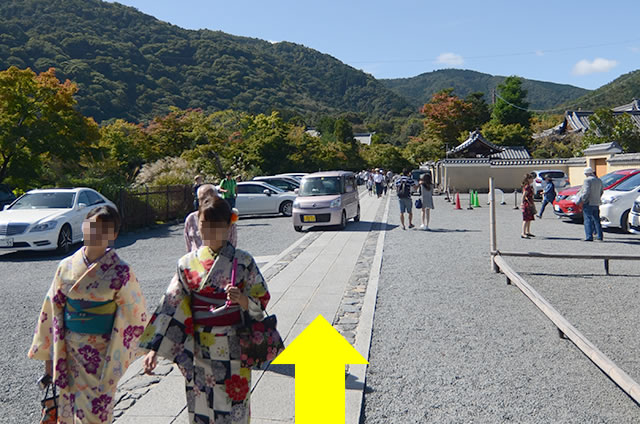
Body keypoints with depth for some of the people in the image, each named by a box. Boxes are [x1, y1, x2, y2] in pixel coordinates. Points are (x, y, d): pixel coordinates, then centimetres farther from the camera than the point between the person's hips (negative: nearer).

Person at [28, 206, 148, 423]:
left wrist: (119, 355, -1)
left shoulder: (119, 271, -10)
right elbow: (53, 310, 7)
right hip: (68, 351, 4)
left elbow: (135, 312, -4)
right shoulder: (67, 266, 1)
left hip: (101, 352, -3)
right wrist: (49, 355, 8)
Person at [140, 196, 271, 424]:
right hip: (198, 350, 2)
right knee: (200, 405, 11)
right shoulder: (188, 263, -1)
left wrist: (243, 300, -26)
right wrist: (154, 349, -6)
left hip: (233, 348, -2)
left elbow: (261, 300, -3)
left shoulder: (242, 261, -6)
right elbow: (171, 306, -1)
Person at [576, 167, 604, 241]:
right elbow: (601, 192, 18)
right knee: (596, 220, 13)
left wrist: (582, 199, -10)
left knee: (588, 220, -5)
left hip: (588, 203, -7)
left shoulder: (587, 180, -12)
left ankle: (589, 237, -9)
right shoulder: (599, 180, 13)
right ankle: (599, 236, 16)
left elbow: (586, 192, -20)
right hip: (596, 203, 7)